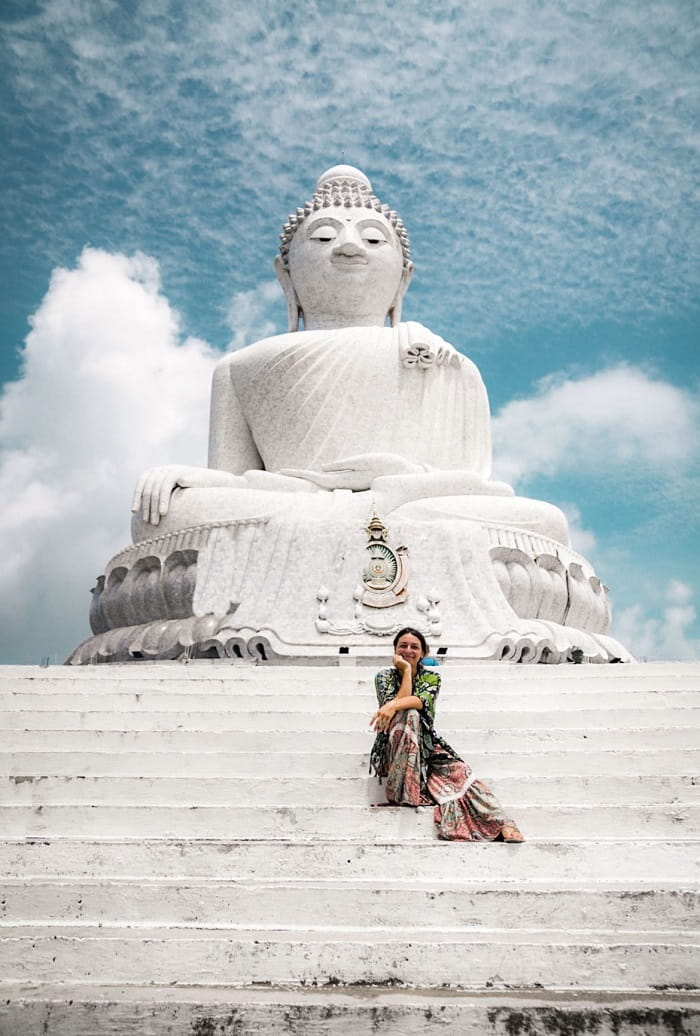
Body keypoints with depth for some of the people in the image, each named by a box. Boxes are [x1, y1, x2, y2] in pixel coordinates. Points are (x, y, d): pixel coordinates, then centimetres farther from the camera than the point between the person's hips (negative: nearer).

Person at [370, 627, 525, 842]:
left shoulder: (431, 677, 6)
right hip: (395, 749, -2)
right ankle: (402, 791, -29)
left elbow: (423, 700, -19)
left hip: (426, 746, 2)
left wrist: (394, 705, -36)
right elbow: (399, 701, -19)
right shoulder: (385, 676, 2)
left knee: (458, 770, -25)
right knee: (409, 715, -33)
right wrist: (406, 669, -13)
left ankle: (501, 824, -37)